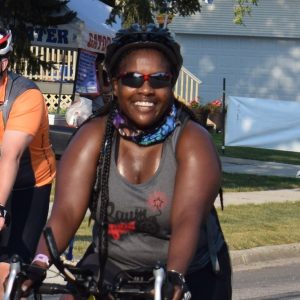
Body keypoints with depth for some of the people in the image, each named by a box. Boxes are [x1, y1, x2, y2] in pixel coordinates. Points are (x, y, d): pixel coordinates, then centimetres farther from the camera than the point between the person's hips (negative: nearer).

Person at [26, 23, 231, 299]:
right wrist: (39, 263, -39)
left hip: (190, 275, -1)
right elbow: (66, 212, -20)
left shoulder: (192, 141, -16)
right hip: (111, 267, 1)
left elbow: (188, 219, -29)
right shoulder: (93, 137, -9)